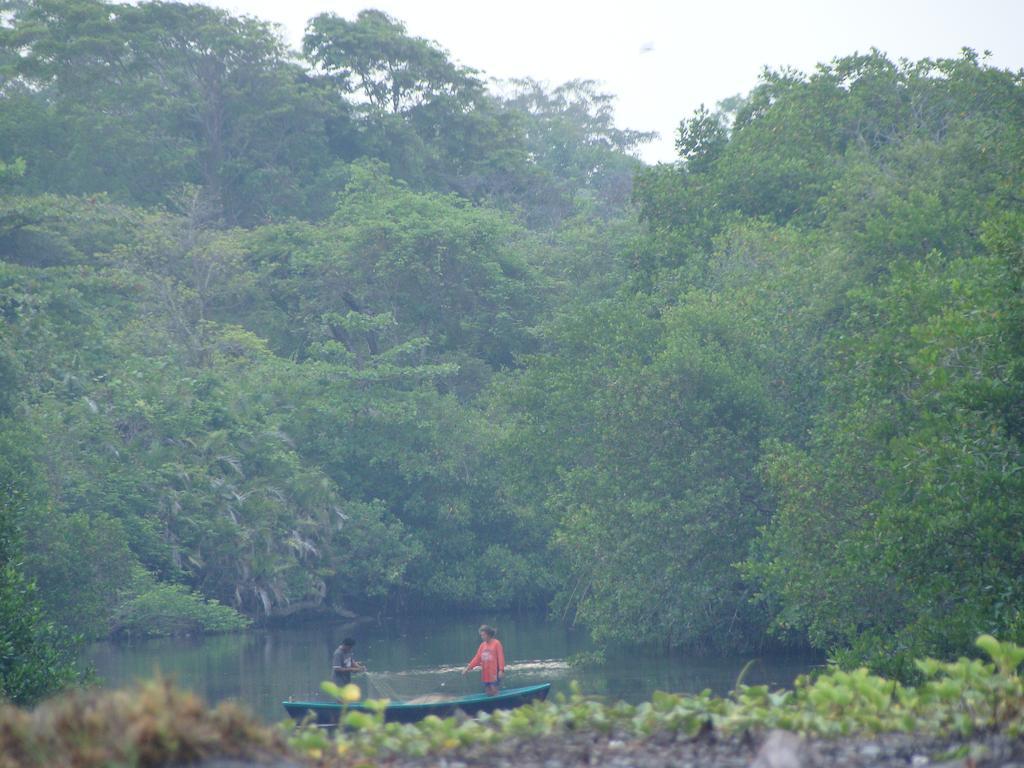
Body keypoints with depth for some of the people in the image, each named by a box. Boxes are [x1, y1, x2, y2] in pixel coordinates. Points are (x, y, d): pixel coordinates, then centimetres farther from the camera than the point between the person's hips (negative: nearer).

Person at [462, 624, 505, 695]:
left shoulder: (496, 643, -7)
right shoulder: (482, 645, 9)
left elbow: (500, 657, -11)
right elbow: (477, 658, 9)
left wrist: (501, 670, -19)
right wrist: (468, 668, 2)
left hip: (494, 673, -6)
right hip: (485, 673, 6)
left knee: (494, 692, -6)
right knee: (488, 693, 7)